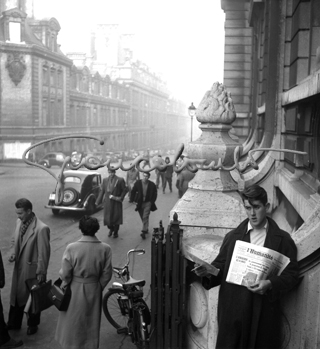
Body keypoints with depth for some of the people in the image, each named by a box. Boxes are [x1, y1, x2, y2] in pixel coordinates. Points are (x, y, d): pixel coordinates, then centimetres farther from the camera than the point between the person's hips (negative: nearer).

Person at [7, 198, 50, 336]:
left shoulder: (41, 228, -26)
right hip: (19, 267, 7)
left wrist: (41, 273, -15)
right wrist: (13, 254, -4)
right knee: (16, 295, 20)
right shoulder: (19, 222, -2)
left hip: (33, 269, -6)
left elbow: (43, 253, -20)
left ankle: (33, 324, 36)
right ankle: (13, 323, 40)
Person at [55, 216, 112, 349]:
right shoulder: (105, 248, -14)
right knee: (92, 322, 22)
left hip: (75, 290, -2)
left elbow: (65, 274, -13)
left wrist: (65, 284, 8)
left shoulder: (72, 248, -20)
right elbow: (107, 273, -6)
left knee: (72, 323, 19)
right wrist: (99, 287, 10)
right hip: (94, 290, 2)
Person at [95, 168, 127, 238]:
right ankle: (111, 229, 36)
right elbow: (102, 191, 6)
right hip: (107, 202, 3)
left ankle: (116, 232, 27)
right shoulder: (105, 180, 4)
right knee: (107, 217, 7)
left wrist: (120, 198, -11)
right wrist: (97, 202, 3)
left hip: (116, 202, -3)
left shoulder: (120, 180, -7)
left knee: (116, 217, 5)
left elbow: (124, 190, -1)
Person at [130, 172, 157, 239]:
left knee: (145, 217, -10)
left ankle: (143, 231, -9)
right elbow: (133, 191, 2)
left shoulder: (152, 185, -9)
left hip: (147, 203, -2)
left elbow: (155, 194, 2)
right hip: (139, 203, 2)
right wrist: (133, 200, -4)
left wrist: (152, 202, -5)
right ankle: (146, 229, 30)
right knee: (143, 218, 12)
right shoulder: (138, 183, -7)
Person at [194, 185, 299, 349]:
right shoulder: (232, 236, 9)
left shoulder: (283, 239, 4)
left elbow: (291, 274, 0)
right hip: (233, 309, 1)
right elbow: (221, 266, 8)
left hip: (265, 311, -1)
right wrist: (209, 271, -12)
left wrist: (270, 284, -16)